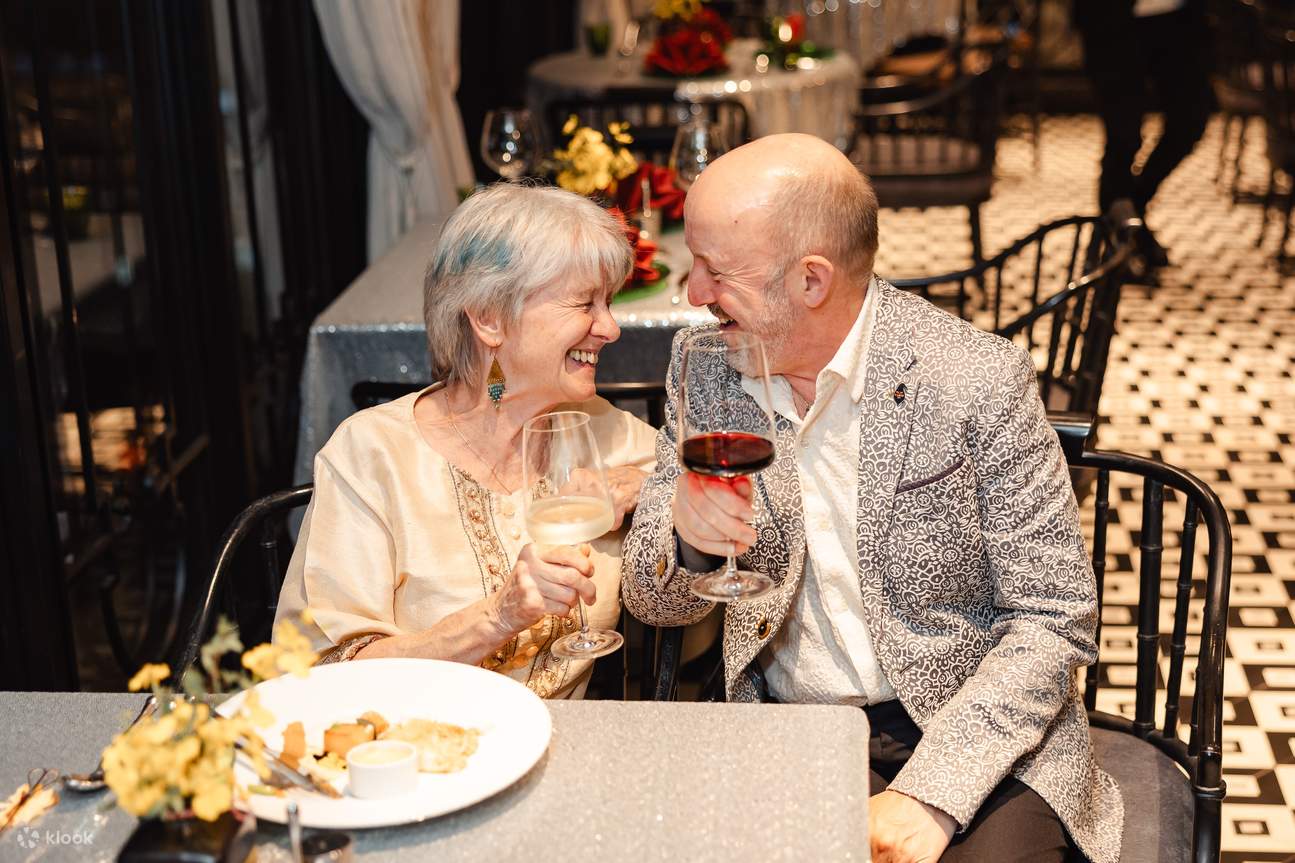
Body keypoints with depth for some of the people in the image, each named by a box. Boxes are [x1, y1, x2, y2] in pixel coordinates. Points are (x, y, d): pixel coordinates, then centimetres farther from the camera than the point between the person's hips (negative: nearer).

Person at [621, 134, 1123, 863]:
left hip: (973, 736, -3)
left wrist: (931, 791, -20)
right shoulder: (705, 365, 2)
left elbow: (1055, 620, -9)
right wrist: (683, 537, -17)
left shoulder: (982, 383, -12)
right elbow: (654, 603, 7)